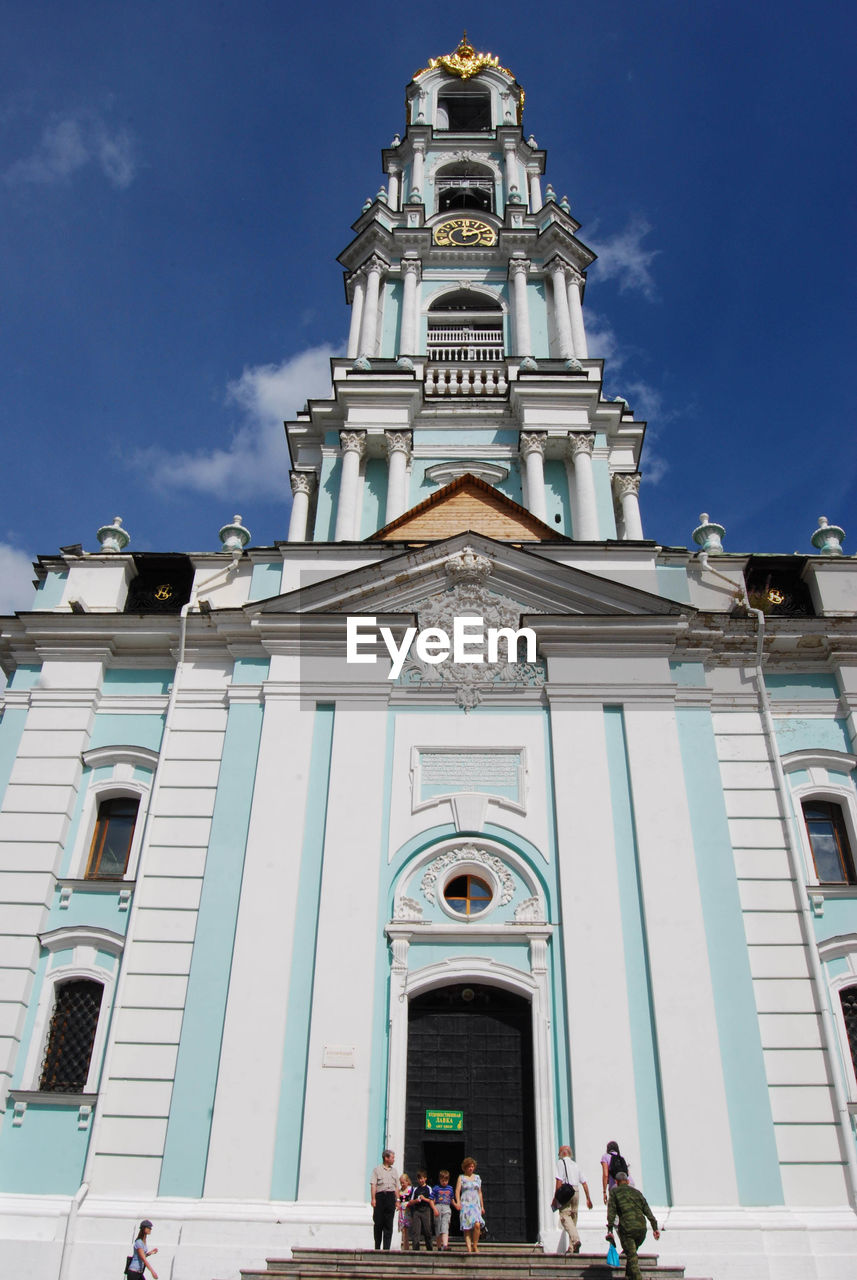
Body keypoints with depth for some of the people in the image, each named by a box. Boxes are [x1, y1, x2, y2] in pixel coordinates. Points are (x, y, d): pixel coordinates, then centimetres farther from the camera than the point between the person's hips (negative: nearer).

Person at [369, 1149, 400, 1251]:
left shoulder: (394, 1171, 19)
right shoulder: (377, 1169, 5)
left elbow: (396, 1186, 18)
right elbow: (373, 1185, -2)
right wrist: (373, 1199, -12)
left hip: (391, 1196, 3)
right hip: (380, 1196, -3)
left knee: (389, 1224, -1)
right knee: (378, 1223, -1)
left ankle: (386, 1248, 1)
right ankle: (377, 1247, 10)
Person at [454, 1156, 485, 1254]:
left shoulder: (477, 1177, 17)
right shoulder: (461, 1177, 7)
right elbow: (457, 1190, -3)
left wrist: (482, 1206, 17)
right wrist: (458, 1202, -19)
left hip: (475, 1204, 2)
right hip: (465, 1204, -2)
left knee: (477, 1224, -17)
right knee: (467, 1228, -8)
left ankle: (475, 1246, -2)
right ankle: (469, 1248, -4)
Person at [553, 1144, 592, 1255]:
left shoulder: (560, 1162, 2)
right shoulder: (576, 1164, 20)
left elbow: (559, 1181, -9)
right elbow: (584, 1182, 18)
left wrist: (555, 1197, -7)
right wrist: (588, 1199, 23)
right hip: (576, 1192, 7)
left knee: (565, 1217, -12)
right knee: (573, 1218, 12)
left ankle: (576, 1239, -32)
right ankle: (572, 1248, 12)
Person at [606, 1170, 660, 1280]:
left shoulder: (615, 1192, 9)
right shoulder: (636, 1192, 20)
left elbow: (611, 1211, -2)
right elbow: (647, 1211, 13)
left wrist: (610, 1230, -5)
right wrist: (655, 1228, 11)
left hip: (627, 1228, -5)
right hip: (642, 1228, 5)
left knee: (631, 1256, -1)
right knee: (632, 1254, 24)